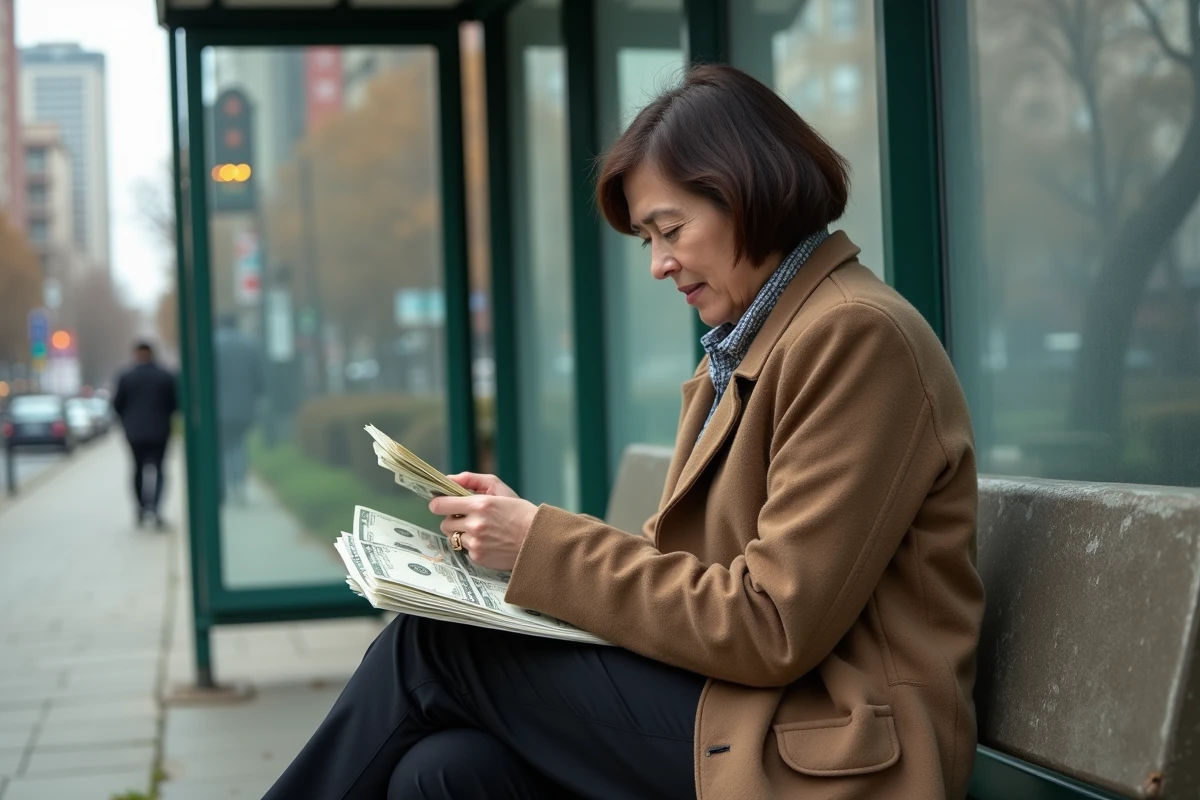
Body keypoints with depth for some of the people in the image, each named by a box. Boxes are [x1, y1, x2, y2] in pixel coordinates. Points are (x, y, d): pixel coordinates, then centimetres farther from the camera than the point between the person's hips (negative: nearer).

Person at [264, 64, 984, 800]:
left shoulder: (854, 337, -13)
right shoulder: (745, 350, 17)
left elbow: (773, 627, -18)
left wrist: (543, 544, -13)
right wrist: (525, 532, -1)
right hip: (733, 709, 7)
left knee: (431, 646, -8)